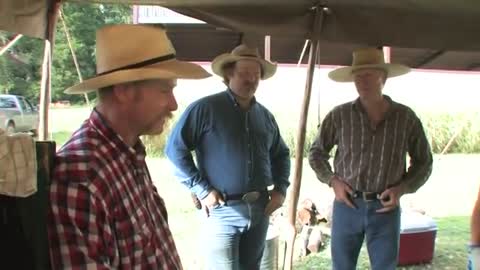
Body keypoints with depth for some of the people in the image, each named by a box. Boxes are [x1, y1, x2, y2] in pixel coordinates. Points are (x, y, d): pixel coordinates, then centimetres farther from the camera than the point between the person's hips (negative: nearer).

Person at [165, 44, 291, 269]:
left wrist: (280, 189, 9)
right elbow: (175, 148, -11)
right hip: (223, 210, -6)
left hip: (260, 209, 6)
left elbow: (281, 155, 23)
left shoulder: (265, 116, 10)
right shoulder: (205, 108, -9)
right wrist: (201, 190, -14)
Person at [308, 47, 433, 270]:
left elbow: (423, 162, 8)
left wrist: (401, 189, -7)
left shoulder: (406, 117, -2)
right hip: (347, 206, 0)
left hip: (386, 209, 0)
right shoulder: (339, 116, -4)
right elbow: (316, 152, 9)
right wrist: (332, 181, -5)